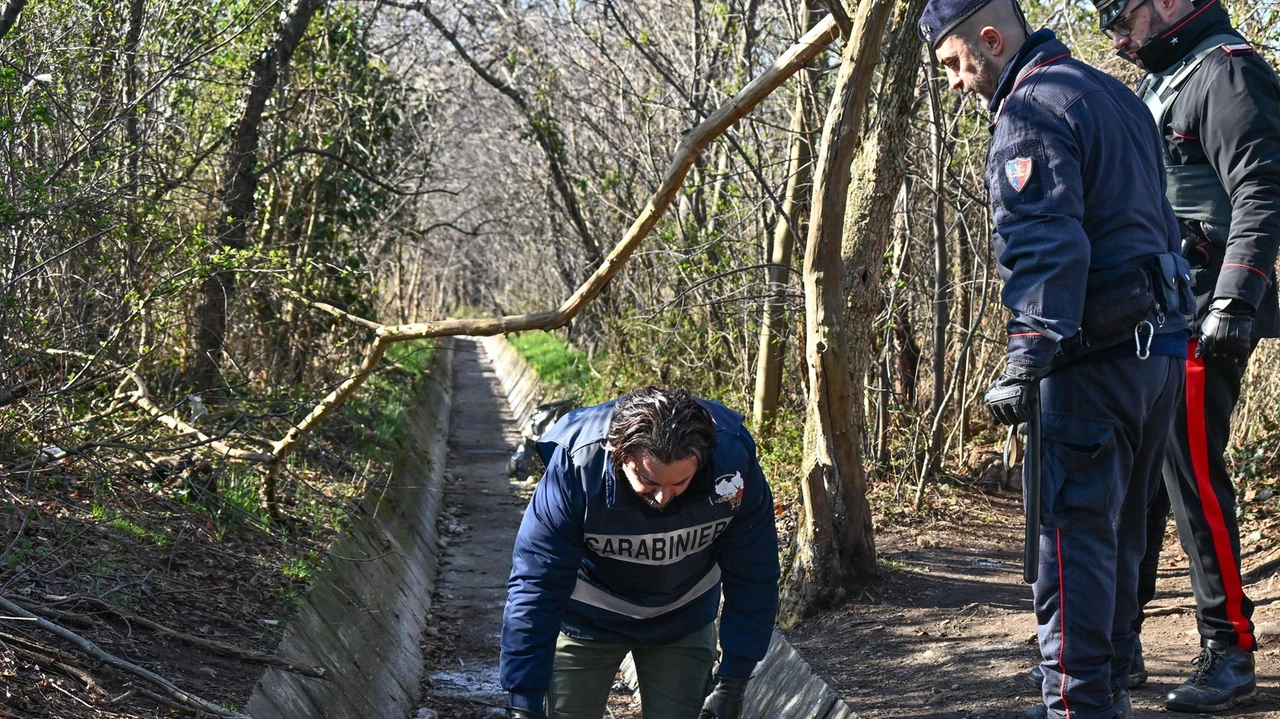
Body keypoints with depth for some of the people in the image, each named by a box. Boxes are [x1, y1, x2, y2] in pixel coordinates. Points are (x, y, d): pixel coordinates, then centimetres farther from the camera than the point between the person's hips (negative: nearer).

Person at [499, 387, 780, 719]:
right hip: (588, 619, -1)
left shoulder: (734, 467, -29)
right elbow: (535, 588, -28)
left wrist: (733, 681, -14)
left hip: (683, 621, 2)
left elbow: (752, 579, -15)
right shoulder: (576, 468, -33)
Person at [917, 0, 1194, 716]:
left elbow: (1047, 247, -22)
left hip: (1098, 354, -10)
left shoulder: (1031, 108, -10)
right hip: (1162, 345, 10)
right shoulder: (1114, 93, 20)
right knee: (1120, 533, 15)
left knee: (1075, 533, -7)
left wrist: (1026, 362, -24)